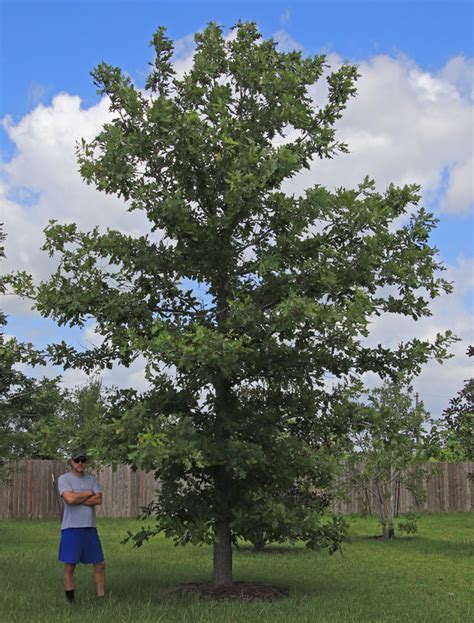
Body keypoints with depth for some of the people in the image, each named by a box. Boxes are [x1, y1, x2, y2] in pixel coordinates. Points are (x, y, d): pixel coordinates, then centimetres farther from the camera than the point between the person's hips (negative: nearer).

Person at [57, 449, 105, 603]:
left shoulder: (91, 480, 13)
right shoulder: (64, 479, -1)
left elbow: (99, 500, -3)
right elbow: (70, 498, -18)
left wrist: (77, 499, -11)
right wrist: (89, 494, -4)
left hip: (90, 527, 5)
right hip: (71, 528, -5)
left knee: (100, 564, 6)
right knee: (69, 565, 0)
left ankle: (101, 599, 13)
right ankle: (70, 601, 9)